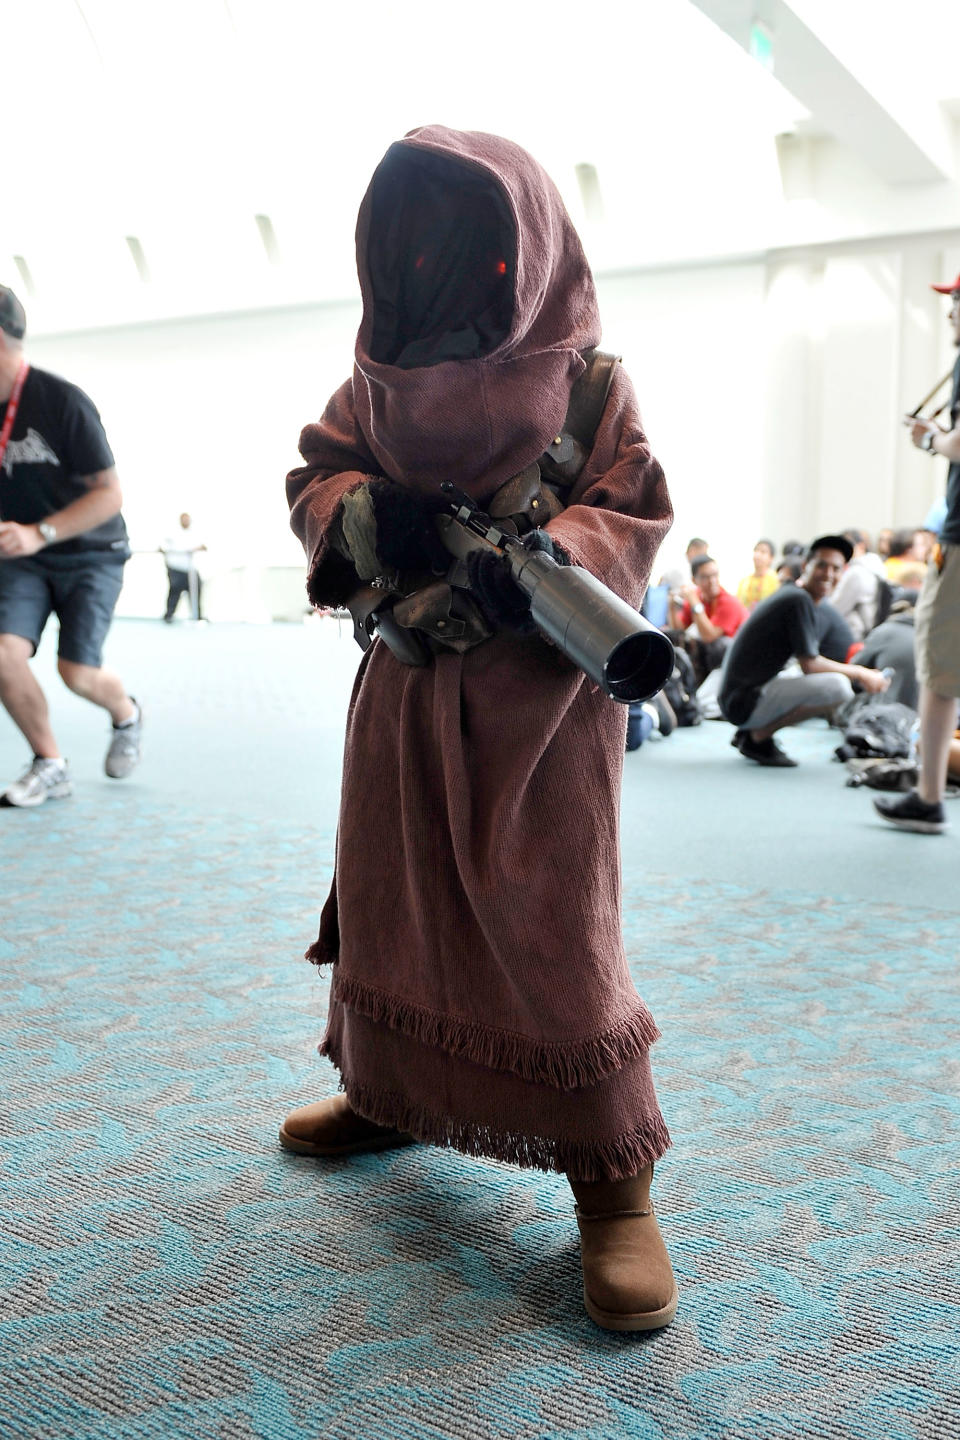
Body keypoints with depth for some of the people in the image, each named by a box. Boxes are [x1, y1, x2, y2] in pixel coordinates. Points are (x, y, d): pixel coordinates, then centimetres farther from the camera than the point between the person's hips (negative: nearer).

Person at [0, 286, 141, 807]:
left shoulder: (63, 401, -20)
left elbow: (109, 494, -19)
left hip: (89, 554, -4)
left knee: (77, 672, -12)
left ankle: (126, 715, 25)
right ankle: (50, 765, 5)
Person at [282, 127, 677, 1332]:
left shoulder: (586, 376, -6)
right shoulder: (382, 372, 5)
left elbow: (634, 512, -9)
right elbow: (315, 469, 5)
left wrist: (536, 558, -29)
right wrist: (360, 509, -18)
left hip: (540, 691, -5)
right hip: (406, 681, 5)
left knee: (550, 924, -7)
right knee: (388, 891, 14)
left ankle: (612, 1179, 5)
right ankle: (388, 1095, 35)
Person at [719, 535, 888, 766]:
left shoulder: (788, 593, 16)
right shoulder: (799, 600, -13)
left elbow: (807, 660, 23)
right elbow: (809, 665, -15)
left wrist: (859, 673, 14)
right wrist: (859, 673, -2)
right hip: (746, 702, -10)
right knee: (838, 686, -23)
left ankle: (750, 731, 12)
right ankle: (760, 736, -9)